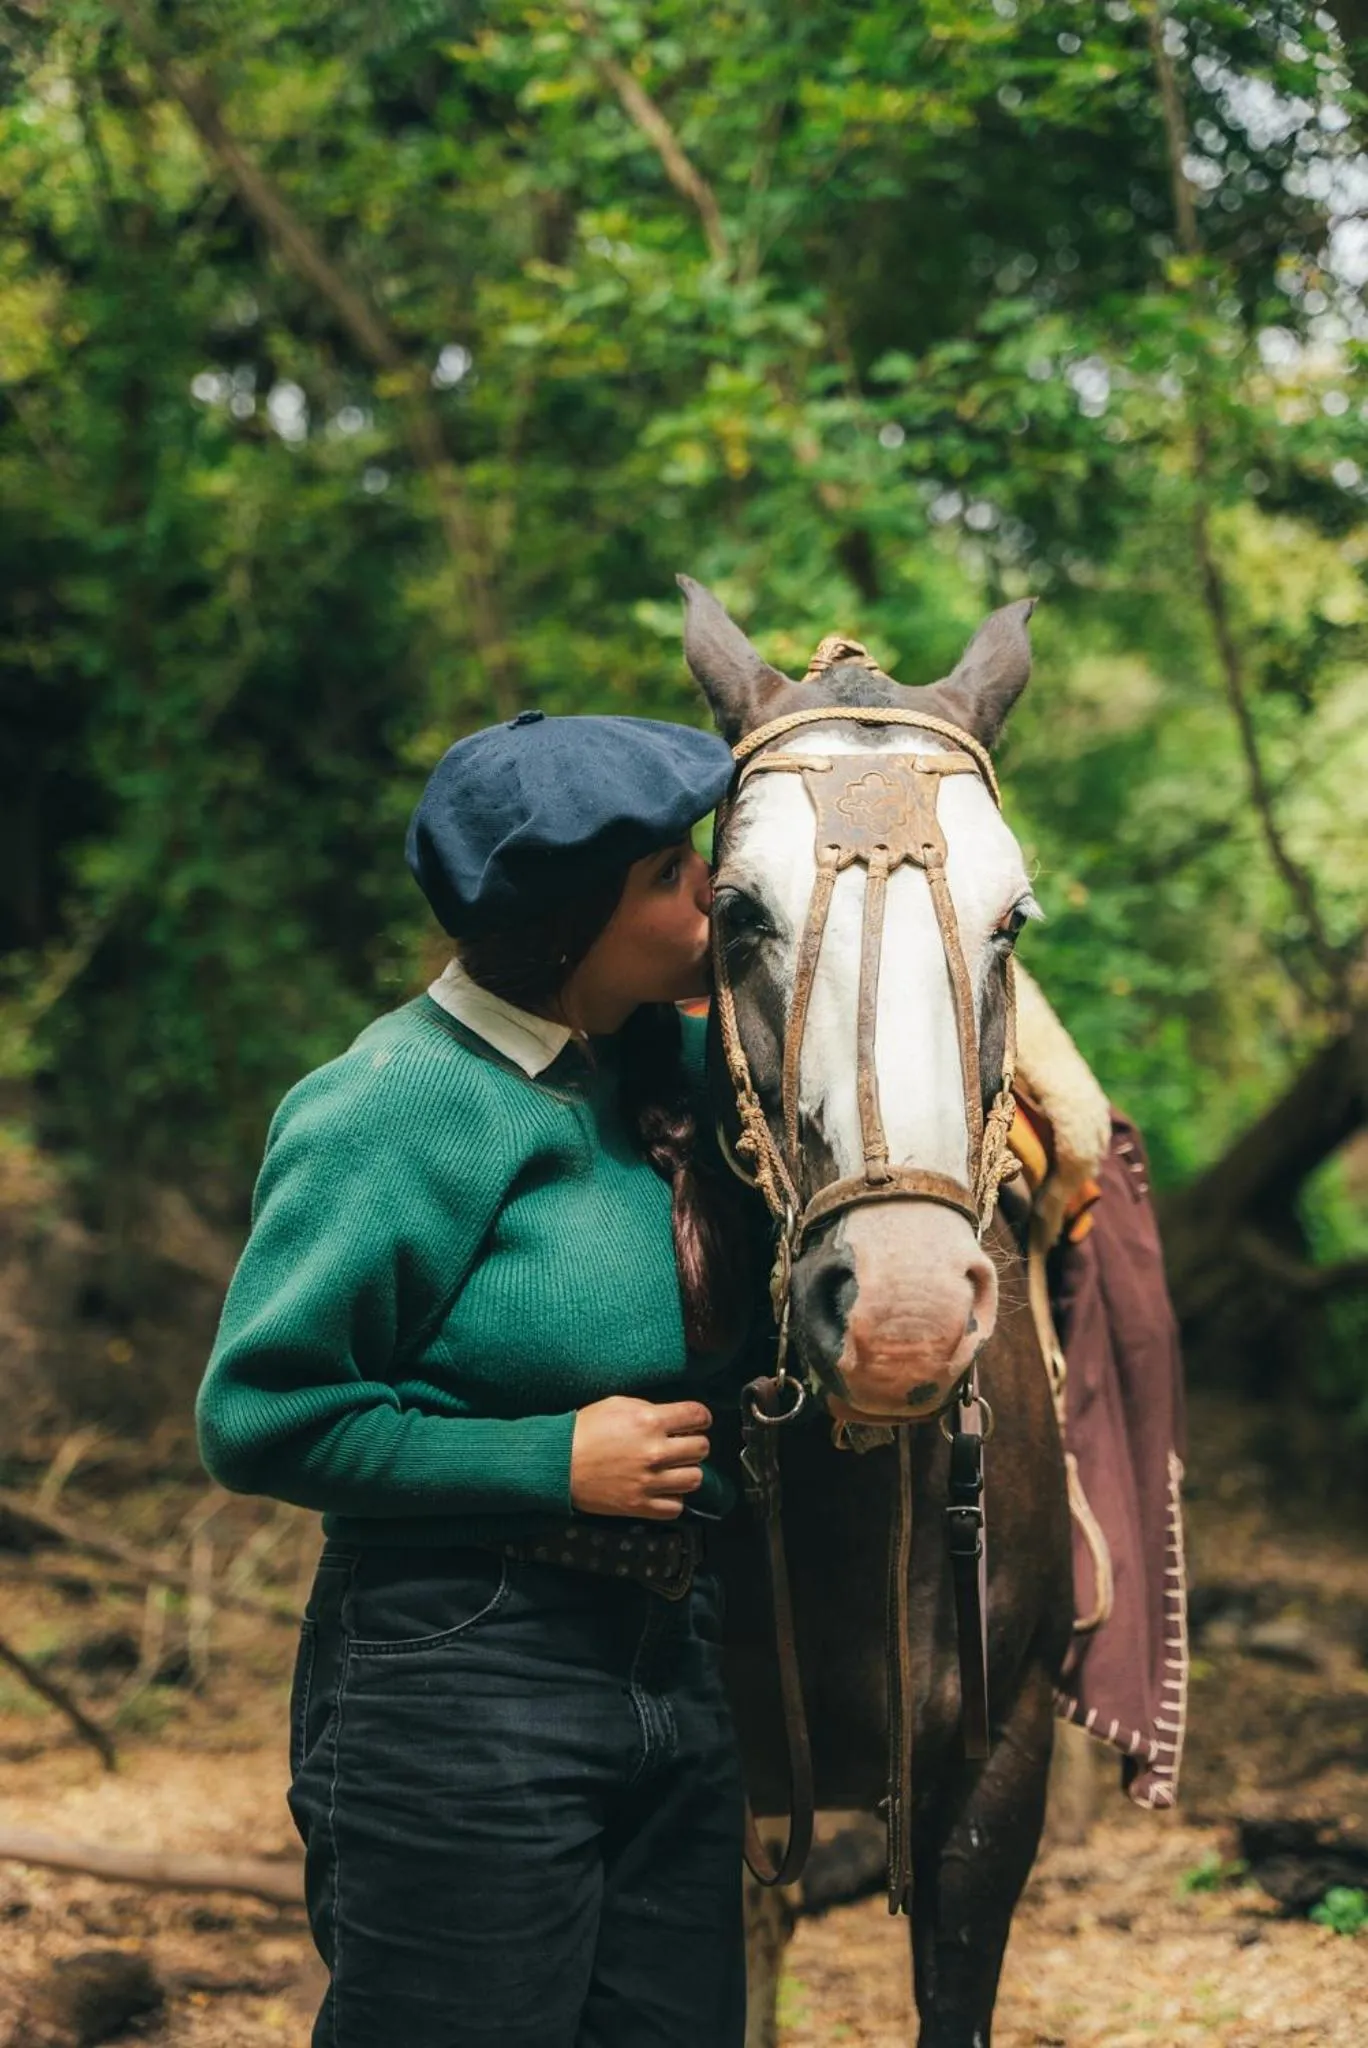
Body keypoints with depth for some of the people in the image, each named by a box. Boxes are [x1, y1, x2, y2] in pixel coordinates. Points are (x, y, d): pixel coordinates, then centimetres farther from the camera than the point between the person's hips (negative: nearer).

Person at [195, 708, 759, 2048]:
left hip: (671, 1674, 8)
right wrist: (554, 1462, -19)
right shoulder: (407, 1110, -16)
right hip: (462, 1700, -8)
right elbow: (260, 1420, -15)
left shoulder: (656, 1065, 7)